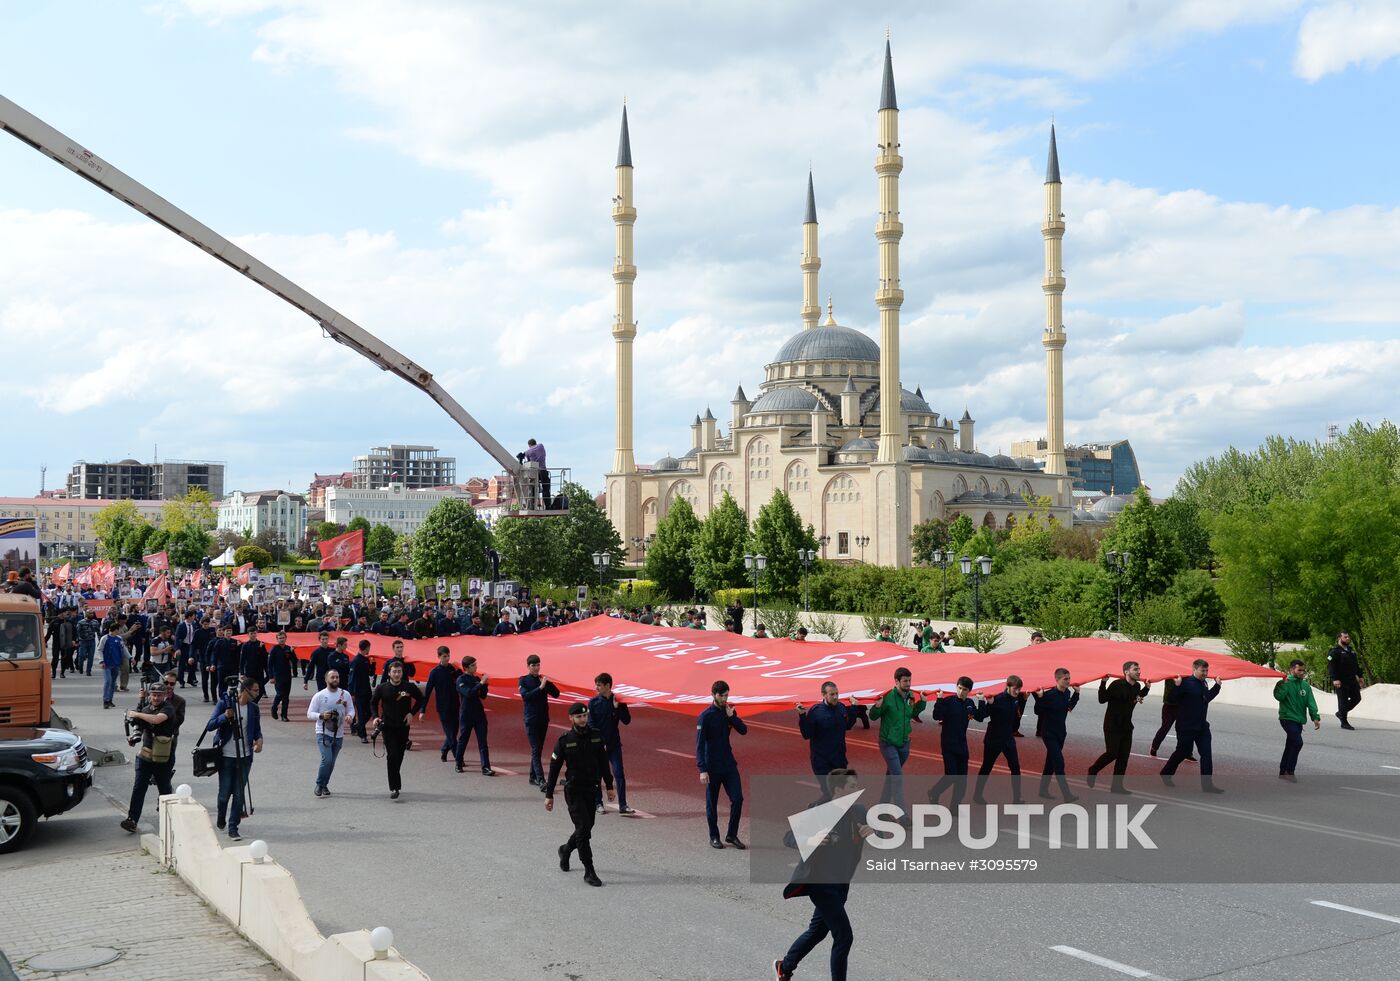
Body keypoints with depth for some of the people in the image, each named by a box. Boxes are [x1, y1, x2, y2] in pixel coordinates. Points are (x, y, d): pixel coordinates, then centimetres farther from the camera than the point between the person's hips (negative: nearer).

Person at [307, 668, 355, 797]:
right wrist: (321, 716, -22)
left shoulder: (345, 694, 3)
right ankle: (319, 785, 2)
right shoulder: (319, 696, -6)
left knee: (331, 762, 10)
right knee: (327, 760, -16)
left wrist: (350, 716, -14)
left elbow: (351, 709, 10)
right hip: (323, 733, -4)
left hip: (339, 734, 4)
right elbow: (309, 713, -3)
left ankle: (324, 785, 28)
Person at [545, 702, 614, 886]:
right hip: (574, 790, -4)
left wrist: (609, 786, 11)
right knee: (583, 828, -11)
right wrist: (549, 795, -4)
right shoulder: (564, 741, -8)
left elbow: (603, 762, 11)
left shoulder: (596, 736, 2)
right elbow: (554, 769, -3)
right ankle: (589, 872, -5)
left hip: (592, 790, 5)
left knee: (586, 827, 14)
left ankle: (565, 850, 43)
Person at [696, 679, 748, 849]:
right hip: (712, 766, -5)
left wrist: (732, 716, -14)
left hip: (729, 763, 5)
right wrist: (702, 770, -19)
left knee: (737, 798, -1)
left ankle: (732, 835, 12)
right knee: (712, 803, 4)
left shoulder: (729, 711, 5)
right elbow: (700, 745, -14)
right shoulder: (706, 716, -12)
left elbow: (743, 730, 1)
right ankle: (714, 837, 18)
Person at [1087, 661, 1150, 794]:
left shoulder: (1137, 686, 4)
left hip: (1126, 727, 7)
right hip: (1112, 726, -7)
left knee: (1123, 756, 4)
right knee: (1112, 753, -9)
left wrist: (1147, 688, 13)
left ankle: (1117, 786, 11)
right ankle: (1093, 770, 18)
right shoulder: (1117, 685, -18)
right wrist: (1103, 683, -29)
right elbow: (1102, 699, -20)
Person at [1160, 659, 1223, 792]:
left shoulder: (1203, 683, 10)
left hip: (1201, 726, 7)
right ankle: (1166, 774, 31)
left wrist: (1217, 685, 26)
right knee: (1182, 752, 7)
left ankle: (1207, 784, 1)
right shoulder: (1187, 683, -18)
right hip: (1186, 726, -7)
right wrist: (1177, 686, -38)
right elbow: (1172, 698, -24)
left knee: (1206, 754, -1)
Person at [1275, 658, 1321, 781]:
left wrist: (1315, 717, -9)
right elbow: (1278, 696, -22)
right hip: (1287, 718, -6)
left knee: (1290, 746, 12)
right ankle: (1290, 771, -10)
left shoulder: (1306, 686, 9)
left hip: (1299, 720, 6)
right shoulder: (1283, 683, -6)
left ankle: (1283, 772, 22)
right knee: (1298, 742, -19)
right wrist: (1285, 683, -23)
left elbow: (1311, 702, 2)